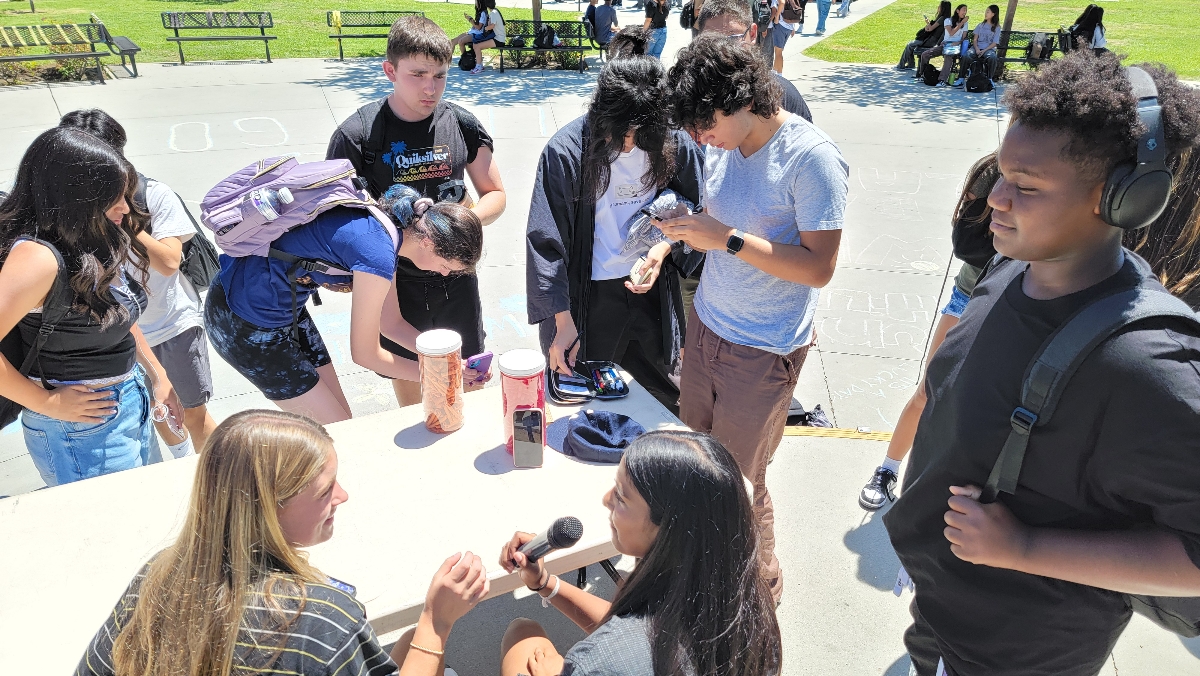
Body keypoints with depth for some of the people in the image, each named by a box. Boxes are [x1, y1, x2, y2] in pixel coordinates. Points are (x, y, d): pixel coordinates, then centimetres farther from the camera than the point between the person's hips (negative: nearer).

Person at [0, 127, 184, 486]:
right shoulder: (38, 256, -25)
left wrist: (157, 376, 14)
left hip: (133, 402, 8)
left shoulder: (95, 244, 1)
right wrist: (48, 403, -19)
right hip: (83, 428, -8)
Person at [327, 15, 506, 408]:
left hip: (456, 277, 2)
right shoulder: (357, 136, -12)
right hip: (396, 282, -2)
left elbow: (495, 195, 6)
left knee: (475, 379, 15)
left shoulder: (461, 124, -3)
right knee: (408, 380, 15)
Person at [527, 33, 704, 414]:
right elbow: (546, 241, -14)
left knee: (668, 398, 20)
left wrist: (663, 249, -15)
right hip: (590, 297, -3)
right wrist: (563, 322, -14)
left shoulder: (675, 144, -9)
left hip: (651, 288, 3)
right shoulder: (566, 151, -18)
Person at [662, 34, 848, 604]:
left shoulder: (811, 158, -19)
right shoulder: (721, 146, 3)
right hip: (706, 324, 7)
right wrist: (681, 229, -3)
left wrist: (728, 238, -25)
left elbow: (819, 267, -21)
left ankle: (761, 583, 31)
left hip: (764, 351, -6)